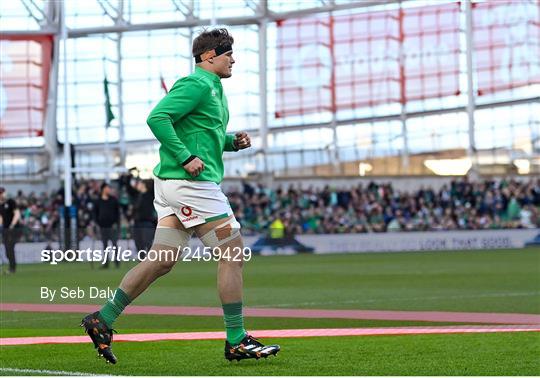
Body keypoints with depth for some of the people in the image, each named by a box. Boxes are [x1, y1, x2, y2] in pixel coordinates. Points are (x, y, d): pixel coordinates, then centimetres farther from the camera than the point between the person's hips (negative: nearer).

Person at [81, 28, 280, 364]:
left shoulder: (212, 88, 21)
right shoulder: (196, 84, -11)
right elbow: (157, 117, -21)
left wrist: (233, 141, 14)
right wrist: (186, 158, -23)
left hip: (173, 184, 10)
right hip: (190, 183, -10)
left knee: (162, 262, 9)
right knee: (233, 254, -6)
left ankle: (103, 320, 10)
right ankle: (237, 342, -3)